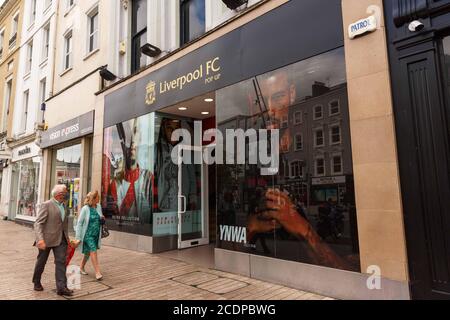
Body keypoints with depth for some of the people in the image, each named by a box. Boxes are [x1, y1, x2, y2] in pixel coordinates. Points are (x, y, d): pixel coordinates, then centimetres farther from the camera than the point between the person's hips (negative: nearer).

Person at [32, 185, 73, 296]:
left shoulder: (63, 206, 12)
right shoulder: (46, 205, -10)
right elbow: (38, 223, -17)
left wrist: (67, 238, 20)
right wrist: (40, 239, -30)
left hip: (61, 239, 5)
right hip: (47, 239, -5)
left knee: (61, 261, -3)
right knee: (41, 262, 13)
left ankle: (61, 287, -4)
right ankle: (37, 283, 35)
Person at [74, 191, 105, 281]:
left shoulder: (98, 207, 4)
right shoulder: (85, 209, -12)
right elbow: (79, 223, -10)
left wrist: (102, 219, -4)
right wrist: (78, 237, -13)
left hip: (96, 234, 6)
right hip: (88, 234, -6)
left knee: (88, 252, 18)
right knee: (93, 251, -14)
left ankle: (81, 268, 38)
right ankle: (97, 272, -10)